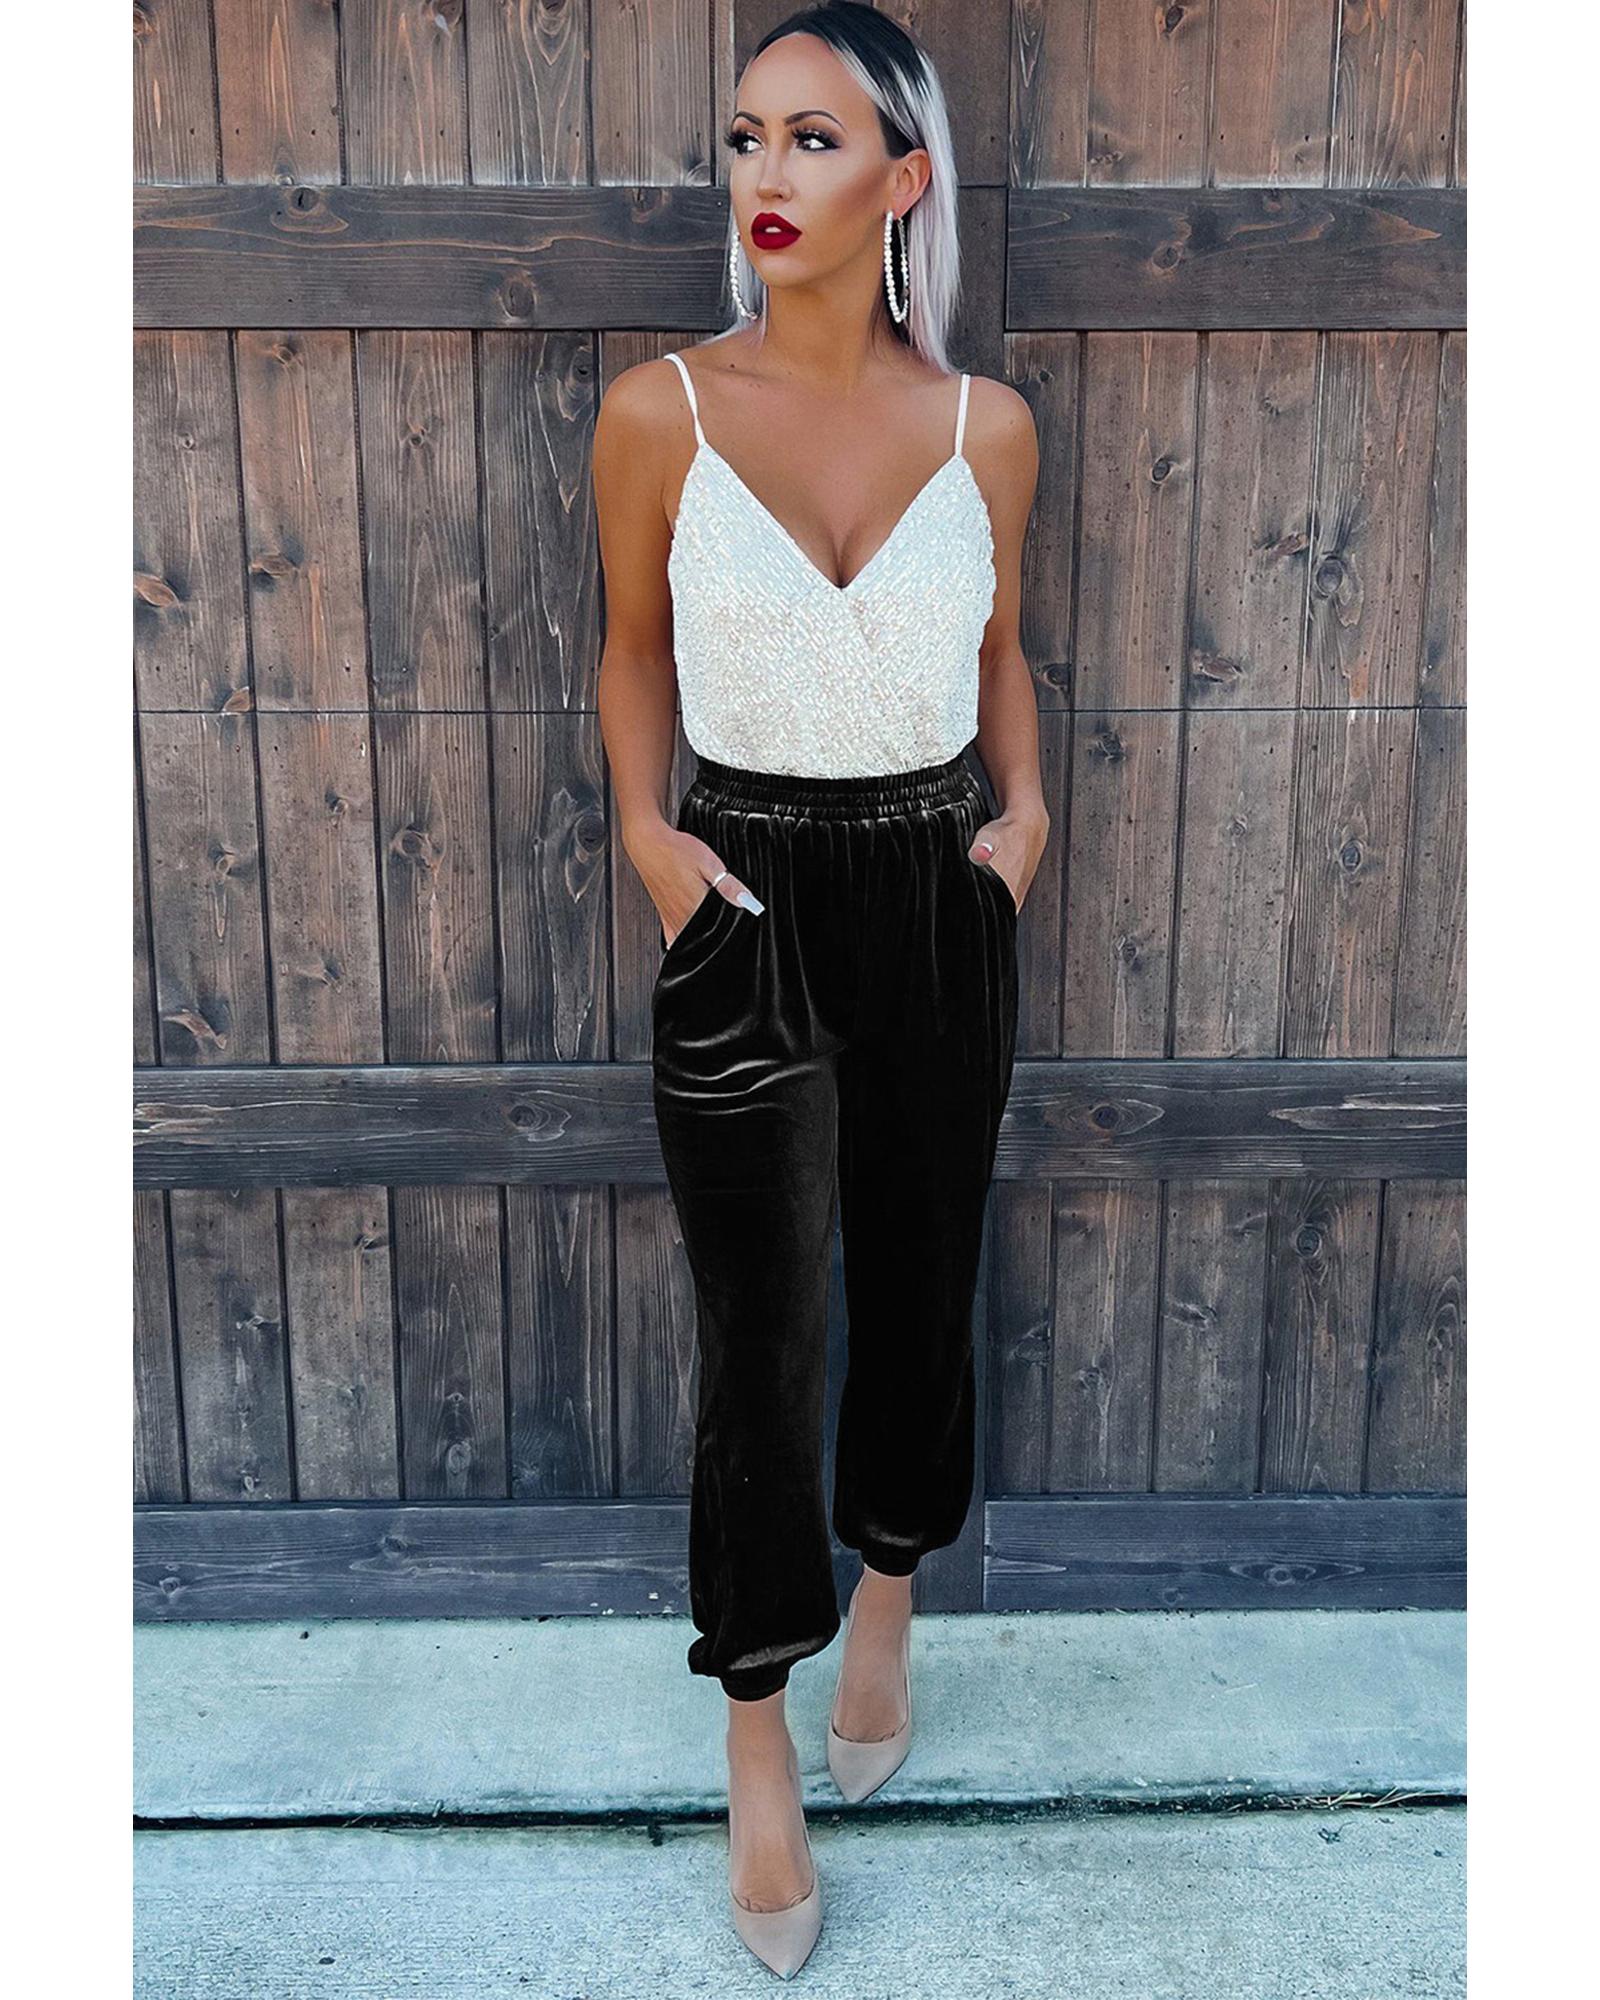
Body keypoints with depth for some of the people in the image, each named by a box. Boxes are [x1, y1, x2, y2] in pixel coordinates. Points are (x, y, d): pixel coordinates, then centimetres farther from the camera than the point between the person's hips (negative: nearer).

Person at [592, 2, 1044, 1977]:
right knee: (759, 1327, 2)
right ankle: (759, 1744, 21)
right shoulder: (660, 414, -6)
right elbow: (633, 646, 6)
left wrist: (1025, 800, -2)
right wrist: (646, 830, -7)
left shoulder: (984, 426, -1)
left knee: (917, 1276, 15)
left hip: (938, 893, 2)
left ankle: (887, 1594, 42)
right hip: (745, 899, -2)